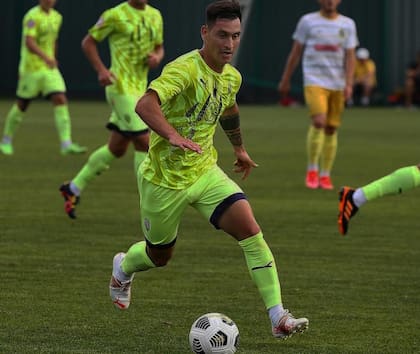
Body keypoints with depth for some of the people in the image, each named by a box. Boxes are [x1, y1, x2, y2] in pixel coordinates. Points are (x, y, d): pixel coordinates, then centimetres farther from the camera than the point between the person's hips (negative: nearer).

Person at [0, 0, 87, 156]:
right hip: (31, 68, -6)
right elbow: (29, 42, -27)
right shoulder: (32, 16, -14)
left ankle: (66, 144, -16)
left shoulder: (57, 17, 10)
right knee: (22, 105, 6)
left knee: (60, 100, -10)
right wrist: (45, 57, -40)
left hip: (50, 68, 6)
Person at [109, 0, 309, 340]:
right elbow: (145, 104, -40)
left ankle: (279, 318, -19)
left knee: (251, 231, -16)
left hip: (205, 172, 5)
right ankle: (123, 268, 53)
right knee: (160, 256, 15)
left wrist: (239, 148, 35)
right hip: (164, 179, -5)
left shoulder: (232, 77, 1)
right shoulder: (185, 69, -24)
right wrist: (172, 135, -56)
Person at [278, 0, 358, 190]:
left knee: (331, 129, 4)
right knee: (318, 121, -21)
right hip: (314, 81, -3)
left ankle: (325, 175, 14)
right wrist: (285, 80, 10)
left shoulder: (348, 24, 8)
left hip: (337, 84, 3)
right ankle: (312, 169, -5)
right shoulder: (307, 21, 3)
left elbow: (350, 56, 4)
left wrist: (348, 84, -8)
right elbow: (295, 52, 8)